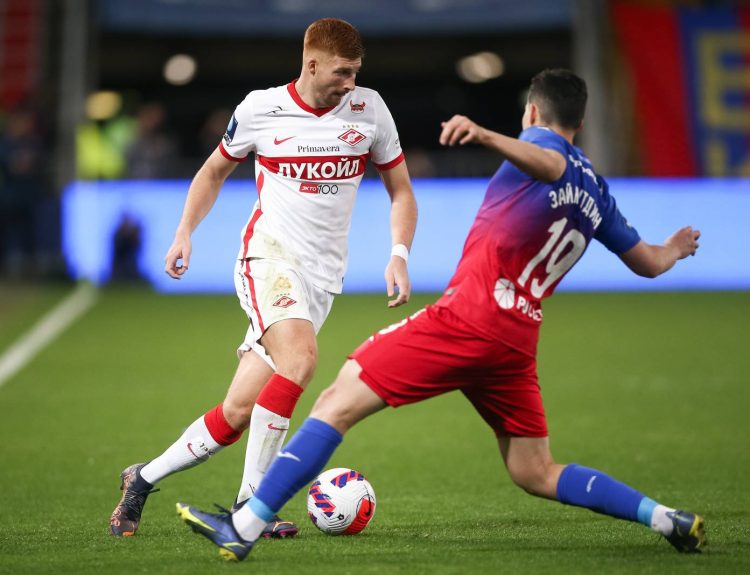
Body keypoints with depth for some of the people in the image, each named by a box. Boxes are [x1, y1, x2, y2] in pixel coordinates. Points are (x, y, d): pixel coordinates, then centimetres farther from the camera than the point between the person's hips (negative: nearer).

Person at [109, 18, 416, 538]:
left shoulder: (368, 109, 3)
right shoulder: (261, 109, -1)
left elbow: (401, 190, 11)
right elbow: (215, 171, 16)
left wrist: (399, 255, -5)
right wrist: (185, 232, 3)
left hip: (323, 278, 3)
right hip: (269, 256, -3)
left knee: (237, 414, -2)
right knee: (300, 357, -32)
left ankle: (143, 480, 17)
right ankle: (252, 503, -25)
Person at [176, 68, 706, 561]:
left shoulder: (540, 139, 2)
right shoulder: (597, 192, 21)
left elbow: (550, 164, -25)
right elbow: (649, 262, 31)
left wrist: (486, 136, -44)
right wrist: (672, 250, 55)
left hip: (468, 315, -7)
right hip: (517, 340, 7)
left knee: (340, 401, -9)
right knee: (536, 474, 18)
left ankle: (244, 528, -16)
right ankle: (667, 519, 9)